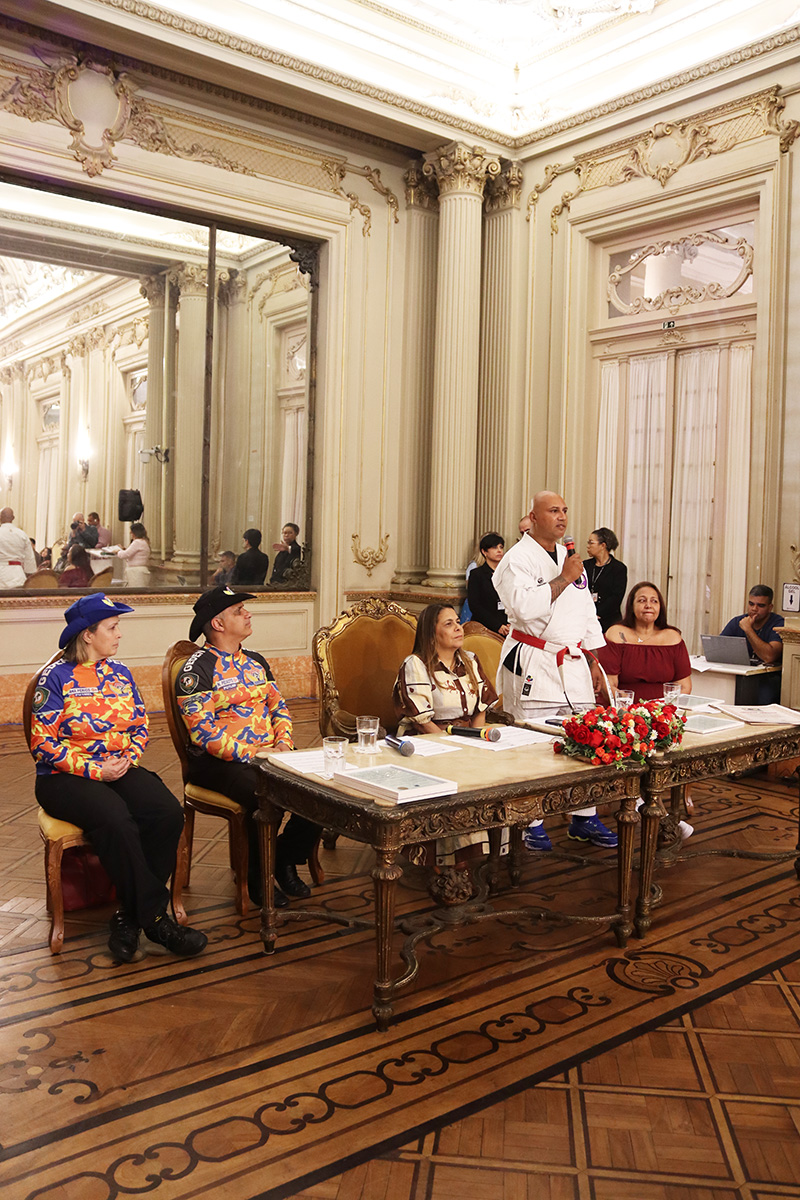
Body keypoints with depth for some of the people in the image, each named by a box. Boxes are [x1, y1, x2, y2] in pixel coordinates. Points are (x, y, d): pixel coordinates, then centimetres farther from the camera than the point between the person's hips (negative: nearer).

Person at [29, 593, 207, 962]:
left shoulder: (120, 672, 13)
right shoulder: (57, 678, -4)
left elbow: (140, 727, 16)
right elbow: (43, 744, -9)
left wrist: (128, 759, -5)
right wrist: (95, 770, -16)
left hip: (121, 769, 5)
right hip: (65, 778, -5)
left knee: (169, 813, -24)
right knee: (116, 820, -35)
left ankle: (131, 916, -13)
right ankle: (155, 918, -21)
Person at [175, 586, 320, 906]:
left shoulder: (256, 662, 18)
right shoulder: (197, 669, -6)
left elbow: (279, 707, 19)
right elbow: (201, 730, -14)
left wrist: (283, 744, -1)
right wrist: (249, 754, -19)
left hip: (268, 752, 7)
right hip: (217, 760, -7)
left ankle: (286, 860, 5)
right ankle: (256, 876, -6)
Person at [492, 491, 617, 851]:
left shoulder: (570, 558, 17)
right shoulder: (518, 559, -7)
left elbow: (587, 613, 22)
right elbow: (525, 607, -23)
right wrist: (563, 579, -17)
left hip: (573, 664, 7)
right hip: (533, 665, -7)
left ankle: (584, 818, 20)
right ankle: (532, 823, 11)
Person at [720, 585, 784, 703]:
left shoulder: (778, 624, -8)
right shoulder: (736, 622, 7)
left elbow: (769, 657, -23)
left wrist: (748, 629, -17)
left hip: (769, 677, -4)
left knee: (765, 689, -36)